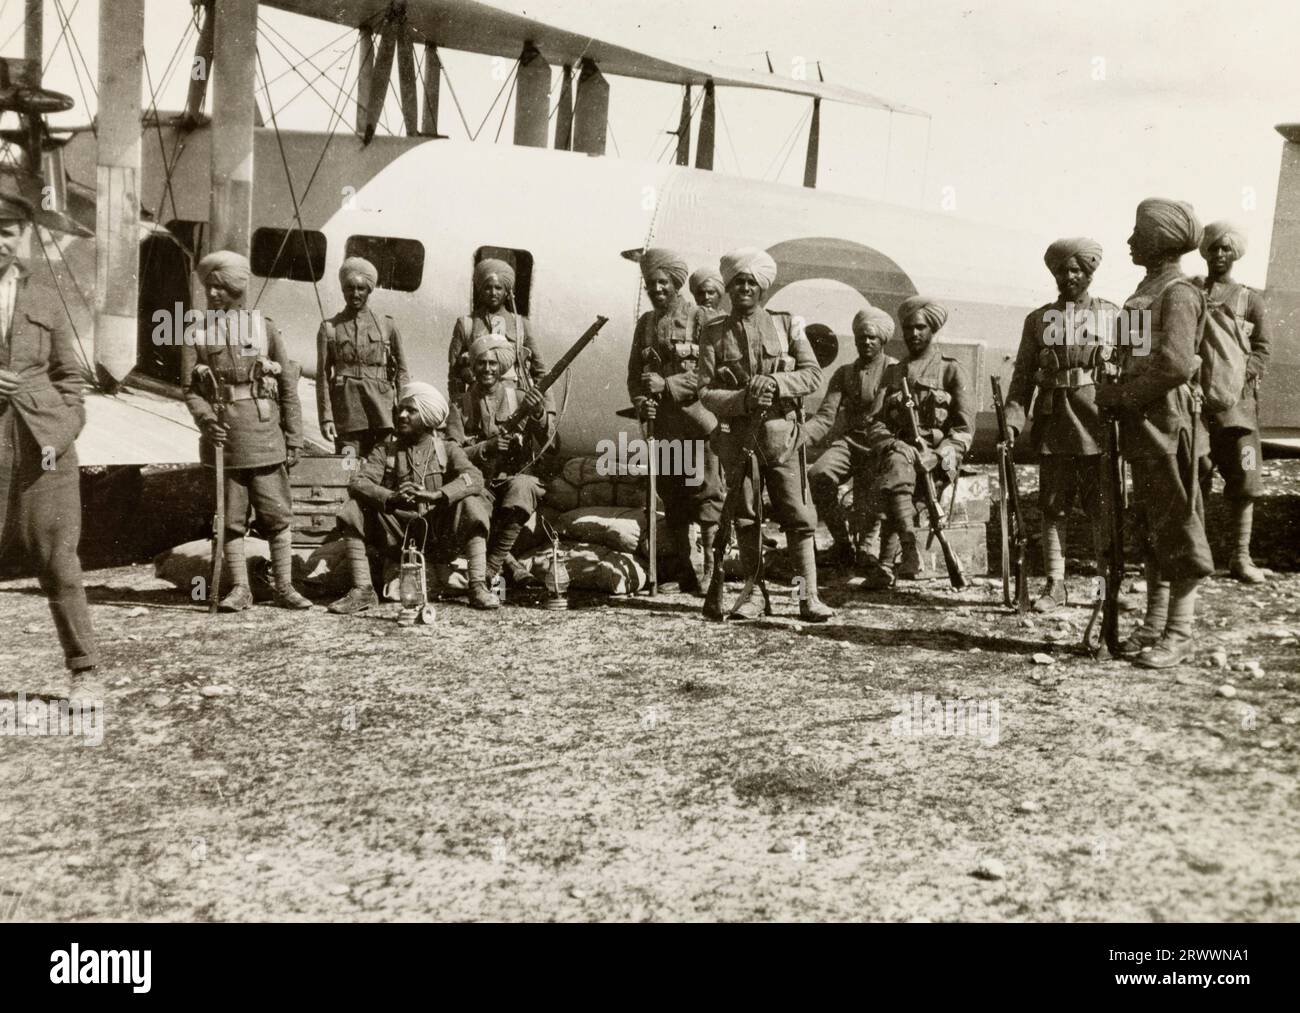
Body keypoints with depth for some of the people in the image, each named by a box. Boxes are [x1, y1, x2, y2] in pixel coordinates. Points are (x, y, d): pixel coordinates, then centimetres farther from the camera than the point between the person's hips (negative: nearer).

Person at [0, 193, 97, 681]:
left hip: (43, 443, 1)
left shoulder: (44, 298, 12)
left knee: (58, 562, 2)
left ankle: (82, 669, 9)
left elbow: (69, 374, 16)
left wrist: (66, 428, 1)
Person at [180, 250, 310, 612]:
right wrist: (205, 418, -15)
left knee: (277, 513, 1)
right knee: (230, 516, 5)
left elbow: (288, 386, 5)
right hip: (222, 436, 1)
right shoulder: (196, 334, 7)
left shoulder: (264, 327, 4)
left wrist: (294, 439, 2)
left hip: (264, 435, -1)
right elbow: (188, 388, 5)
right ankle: (240, 588, 13)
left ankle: (284, 587, 9)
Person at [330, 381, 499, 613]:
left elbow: (474, 477, -15)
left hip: (437, 531, -1)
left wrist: (435, 495, -33)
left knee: (471, 504, -25)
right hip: (395, 531, 2)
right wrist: (390, 498, -30)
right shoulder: (385, 450, 9)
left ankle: (478, 586, -23)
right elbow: (358, 483, -8)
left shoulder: (446, 448, 5)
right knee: (353, 510, -18)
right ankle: (362, 590, -14)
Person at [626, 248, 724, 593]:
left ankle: (712, 567, -2)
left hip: (698, 419, -5)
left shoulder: (701, 319, -2)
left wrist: (665, 385, -16)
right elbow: (634, 371, 18)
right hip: (663, 423, 5)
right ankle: (682, 569, 19)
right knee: (671, 497, 10)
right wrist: (641, 402, -2)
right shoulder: (646, 323, 14)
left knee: (707, 494, -6)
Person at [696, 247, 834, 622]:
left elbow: (813, 374, 0)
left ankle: (808, 595, -2)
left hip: (780, 433, -1)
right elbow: (706, 392, 1)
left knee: (798, 516, -4)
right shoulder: (714, 333, 7)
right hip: (736, 435, 1)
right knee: (745, 517, 5)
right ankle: (754, 593, 15)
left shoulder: (785, 324, 7)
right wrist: (743, 399, -17)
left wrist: (774, 382, -16)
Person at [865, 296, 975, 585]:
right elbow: (875, 426, 12)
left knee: (893, 483, -35)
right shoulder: (892, 373, 22)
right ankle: (911, 554, -43)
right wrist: (894, 445, -11)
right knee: (897, 465, -36)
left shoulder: (951, 370, 12)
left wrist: (935, 455, -15)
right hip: (898, 451, 2)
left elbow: (965, 431, 3)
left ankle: (888, 560, -37)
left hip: (939, 460, -2)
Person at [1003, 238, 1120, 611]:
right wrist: (1012, 419, -6)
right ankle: (1055, 585, 11)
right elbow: (1023, 375, 6)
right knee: (1053, 508, 5)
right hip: (1053, 426, 1)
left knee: (1103, 509, 1)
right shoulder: (1038, 320, 11)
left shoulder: (1113, 315, 8)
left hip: (1097, 426, -1)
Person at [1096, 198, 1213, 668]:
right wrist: (1120, 395, 7)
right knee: (1150, 525, 13)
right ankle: (1155, 624, 21)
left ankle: (1179, 634, 2)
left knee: (1178, 525, -3)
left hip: (1169, 422, -9)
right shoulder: (1149, 290, 17)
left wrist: (1121, 394, -14)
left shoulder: (1178, 293, -11)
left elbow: (1175, 365, -22)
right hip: (1144, 426, 9)